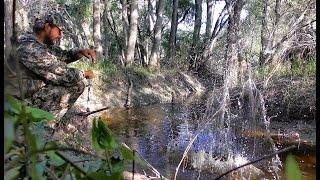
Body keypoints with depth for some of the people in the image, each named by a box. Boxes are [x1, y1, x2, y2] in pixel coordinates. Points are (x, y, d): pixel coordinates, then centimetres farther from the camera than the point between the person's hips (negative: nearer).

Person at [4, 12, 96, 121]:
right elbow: (63, 74, -26)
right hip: (22, 102, -10)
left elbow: (63, 55, 17)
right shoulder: (30, 49, -25)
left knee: (78, 83, 7)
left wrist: (81, 52, -2)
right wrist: (84, 74, -9)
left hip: (33, 90, 10)